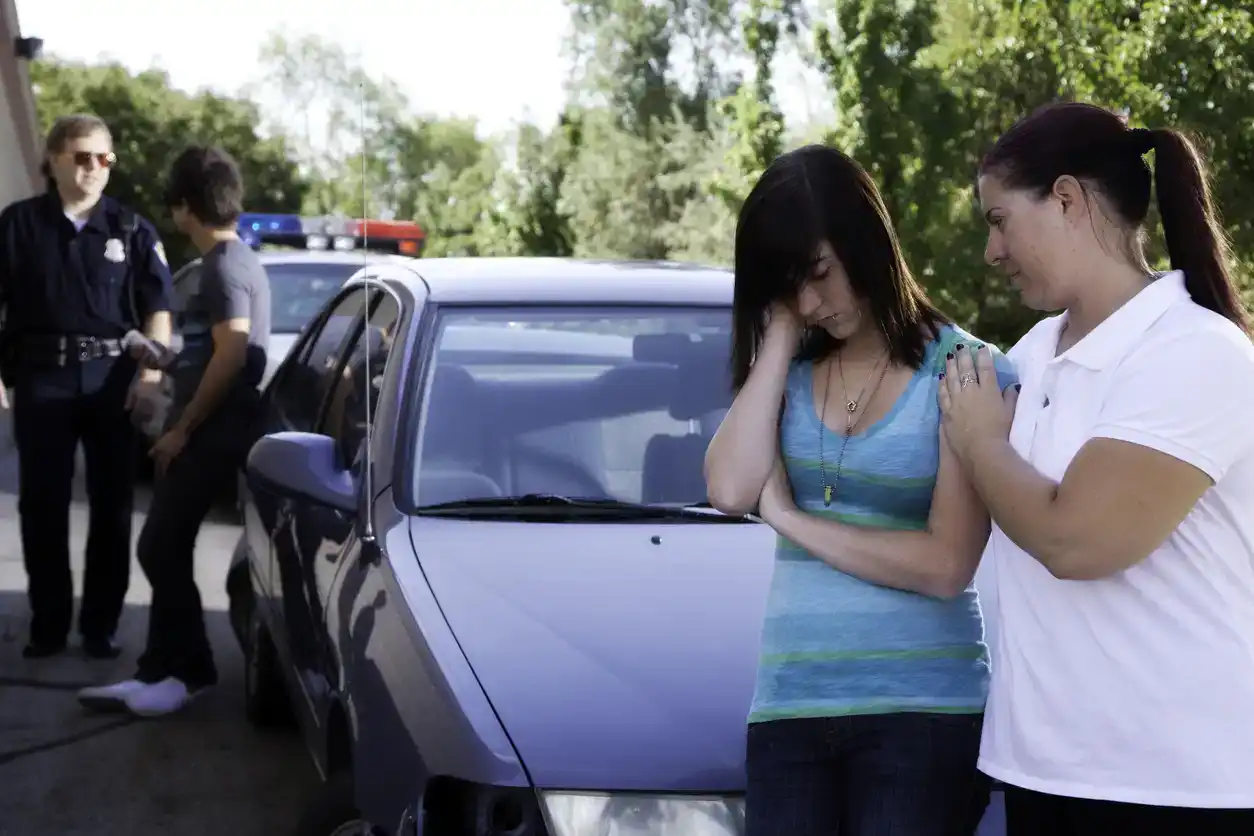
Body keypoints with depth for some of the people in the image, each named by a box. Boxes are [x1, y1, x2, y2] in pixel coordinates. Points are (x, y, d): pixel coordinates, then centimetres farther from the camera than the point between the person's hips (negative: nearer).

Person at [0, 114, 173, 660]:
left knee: (112, 505, 4)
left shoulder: (130, 229, 6)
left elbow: (157, 307, 5)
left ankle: (101, 624, 13)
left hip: (111, 378, 1)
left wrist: (151, 370, -7)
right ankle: (48, 623, 13)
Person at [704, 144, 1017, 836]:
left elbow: (945, 565, -12)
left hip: (921, 710, -4)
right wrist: (779, 341, -3)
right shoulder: (791, 373, 10)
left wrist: (789, 517, -5)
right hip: (788, 707, 4)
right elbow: (730, 490, -8)